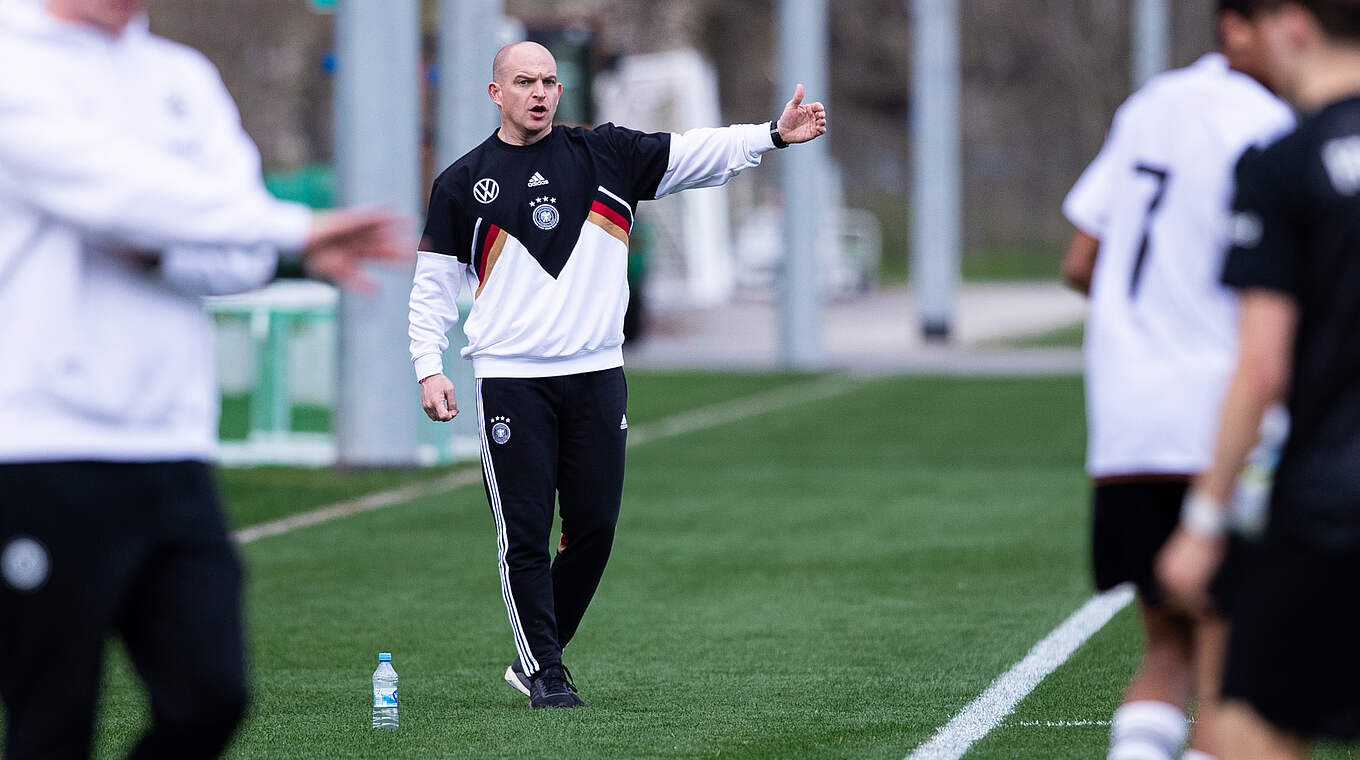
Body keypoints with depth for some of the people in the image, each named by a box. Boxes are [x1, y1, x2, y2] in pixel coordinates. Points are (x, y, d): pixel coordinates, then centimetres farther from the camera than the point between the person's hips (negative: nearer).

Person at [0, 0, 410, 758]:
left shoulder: (183, 78, 16)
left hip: (173, 453, 6)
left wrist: (159, 247, -17)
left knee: (210, 698, -6)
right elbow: (113, 186, -16)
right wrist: (295, 230, -14)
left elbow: (242, 259, 4)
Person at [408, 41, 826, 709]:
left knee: (595, 529, 2)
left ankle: (534, 658, 19)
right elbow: (433, 283, 8)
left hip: (597, 376, 3)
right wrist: (429, 367, -3)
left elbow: (697, 156, 2)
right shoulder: (464, 182, 5)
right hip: (510, 380, -2)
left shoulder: (606, 155, 8)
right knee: (524, 535, -5)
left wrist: (774, 133, -13)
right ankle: (545, 674, 4)